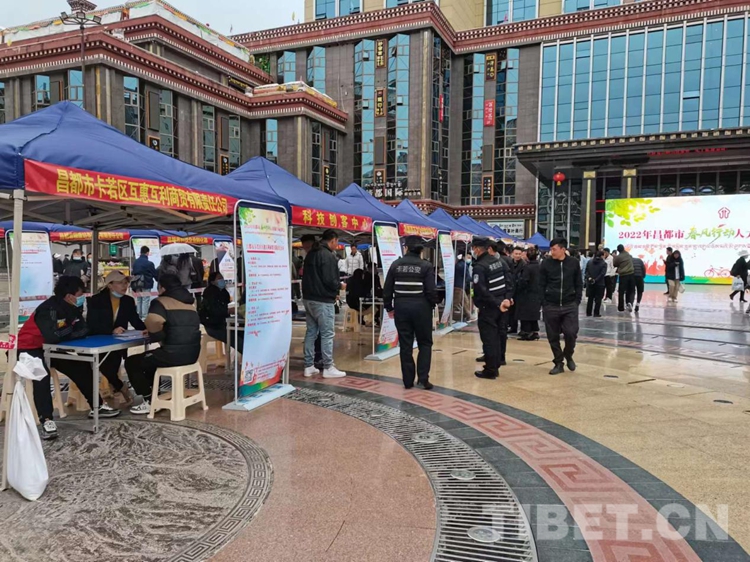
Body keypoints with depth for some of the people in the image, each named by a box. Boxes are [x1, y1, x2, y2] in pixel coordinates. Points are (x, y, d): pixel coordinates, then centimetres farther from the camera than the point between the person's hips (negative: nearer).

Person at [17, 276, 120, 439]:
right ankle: (46, 421, -41)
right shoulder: (48, 309, -29)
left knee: (81, 367, 4)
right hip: (28, 349, -9)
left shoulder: (71, 307, -3)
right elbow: (53, 336, -41)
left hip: (51, 349, 9)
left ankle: (97, 406, 14)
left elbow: (84, 331, -6)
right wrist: (72, 329, -24)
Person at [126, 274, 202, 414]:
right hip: (192, 353, 8)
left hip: (173, 354, -8)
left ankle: (150, 401, 14)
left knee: (131, 362, 13)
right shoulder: (189, 302, 15)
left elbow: (153, 324, -24)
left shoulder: (161, 302, -6)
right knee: (150, 357, 32)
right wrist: (160, 335, 18)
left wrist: (157, 337, -5)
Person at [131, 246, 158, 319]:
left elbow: (133, 274, 12)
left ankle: (139, 315, 22)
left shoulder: (135, 262, 6)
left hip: (137, 285, 7)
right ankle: (144, 317, -1)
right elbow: (155, 274, -6)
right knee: (145, 301, -2)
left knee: (138, 300, 15)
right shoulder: (149, 263, -15)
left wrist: (134, 286, 20)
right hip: (146, 285, -6)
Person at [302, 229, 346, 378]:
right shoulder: (328, 255, -15)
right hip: (323, 300, -9)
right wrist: (340, 286, -1)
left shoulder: (311, 253, 13)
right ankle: (328, 368, 3)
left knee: (311, 332, 12)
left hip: (308, 298, 9)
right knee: (327, 334, -2)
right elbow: (329, 280, -22)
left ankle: (309, 366, 16)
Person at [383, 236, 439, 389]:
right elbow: (431, 290, -10)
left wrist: (389, 308, 14)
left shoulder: (396, 264, 3)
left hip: (401, 307, 2)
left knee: (405, 345, 9)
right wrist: (432, 305, 8)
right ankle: (423, 378, 2)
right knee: (425, 343, 11)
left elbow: (387, 289, 3)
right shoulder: (426, 266, -6)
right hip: (421, 307, -2)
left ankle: (408, 381, 13)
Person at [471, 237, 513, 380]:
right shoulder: (500, 261, 8)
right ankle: (495, 365, 23)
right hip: (500, 305, 8)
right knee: (497, 336, 15)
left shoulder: (479, 266, -16)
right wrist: (507, 298, -2)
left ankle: (490, 370, 3)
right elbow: (510, 281, 5)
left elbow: (481, 291, -22)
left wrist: (497, 303, -17)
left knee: (488, 338, -2)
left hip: (488, 307, -8)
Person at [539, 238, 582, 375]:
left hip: (570, 306, 0)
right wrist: (543, 302, -4)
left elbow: (578, 284, 6)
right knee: (553, 336, 4)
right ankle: (558, 363, 19)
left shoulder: (574, 263, 1)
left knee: (571, 333, -8)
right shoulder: (546, 264, -1)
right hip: (551, 306, 1)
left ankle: (568, 356, 22)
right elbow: (541, 285, 3)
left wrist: (577, 301, -2)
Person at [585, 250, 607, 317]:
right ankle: (596, 313, 2)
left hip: (590, 283, 4)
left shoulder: (589, 262, 6)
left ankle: (588, 312, 15)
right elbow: (602, 274, -15)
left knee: (590, 298, 13)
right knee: (598, 299, 2)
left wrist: (588, 278, -7)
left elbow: (586, 271, 1)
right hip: (599, 284, -4)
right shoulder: (604, 263, -8)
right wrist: (596, 280, -14)